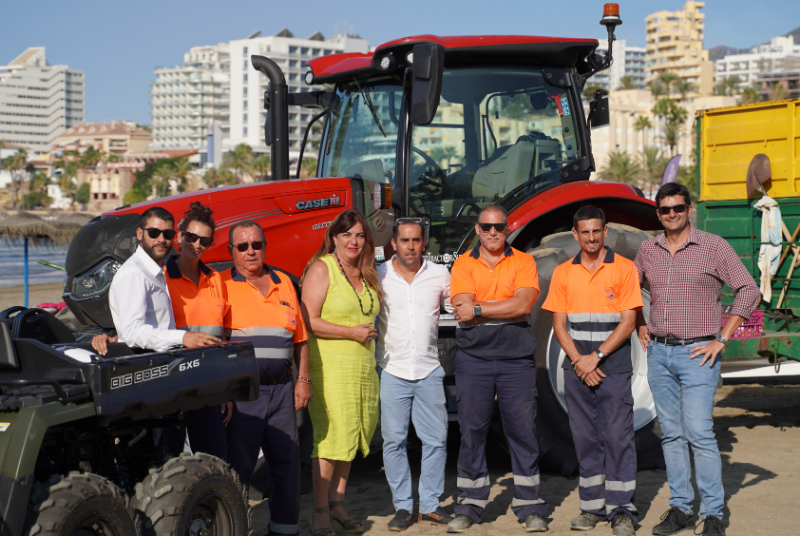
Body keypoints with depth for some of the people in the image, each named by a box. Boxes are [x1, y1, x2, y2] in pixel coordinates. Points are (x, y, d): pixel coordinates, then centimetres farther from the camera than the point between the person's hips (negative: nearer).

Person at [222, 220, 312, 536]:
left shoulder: (283, 284, 15)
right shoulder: (222, 285, -1)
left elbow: (300, 337, 17)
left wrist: (303, 380, 10)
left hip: (281, 388, 5)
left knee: (286, 460, 8)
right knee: (238, 463, -3)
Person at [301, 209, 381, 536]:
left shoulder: (366, 274, 16)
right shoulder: (322, 269, -5)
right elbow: (309, 321, -13)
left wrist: (369, 332, 10)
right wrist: (352, 332, -13)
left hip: (364, 367, 7)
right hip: (330, 366, -7)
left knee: (352, 435, 8)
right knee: (330, 437, -9)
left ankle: (338, 504, 18)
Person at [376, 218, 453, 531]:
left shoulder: (440, 275, 3)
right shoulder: (378, 276, 0)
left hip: (429, 370, 1)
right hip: (392, 371, -1)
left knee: (435, 440, 1)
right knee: (393, 440, 1)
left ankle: (430, 505, 12)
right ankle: (402, 506, 11)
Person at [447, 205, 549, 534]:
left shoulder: (523, 262, 5)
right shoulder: (463, 265, 5)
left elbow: (525, 303, -12)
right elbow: (464, 310, -9)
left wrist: (478, 309, -13)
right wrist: (509, 305, -12)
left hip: (516, 360, 0)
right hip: (473, 359, 1)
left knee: (523, 430, 2)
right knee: (471, 431, 4)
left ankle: (529, 506, 10)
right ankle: (470, 505, 13)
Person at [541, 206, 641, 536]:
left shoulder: (624, 269, -1)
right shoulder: (563, 273, 8)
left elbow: (628, 322, -6)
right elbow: (559, 325, 6)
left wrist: (596, 356, -12)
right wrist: (579, 362, -7)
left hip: (614, 368, -3)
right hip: (577, 369, 3)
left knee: (618, 437, -5)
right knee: (585, 438, 7)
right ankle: (592, 506, 15)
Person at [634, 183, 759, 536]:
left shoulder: (713, 246, -5)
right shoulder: (648, 249, 8)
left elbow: (748, 291, -6)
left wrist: (722, 339, -9)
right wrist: (640, 328, 13)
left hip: (697, 353, -5)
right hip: (658, 352, 5)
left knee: (699, 433, -10)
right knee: (671, 433, 8)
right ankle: (679, 507, 16)